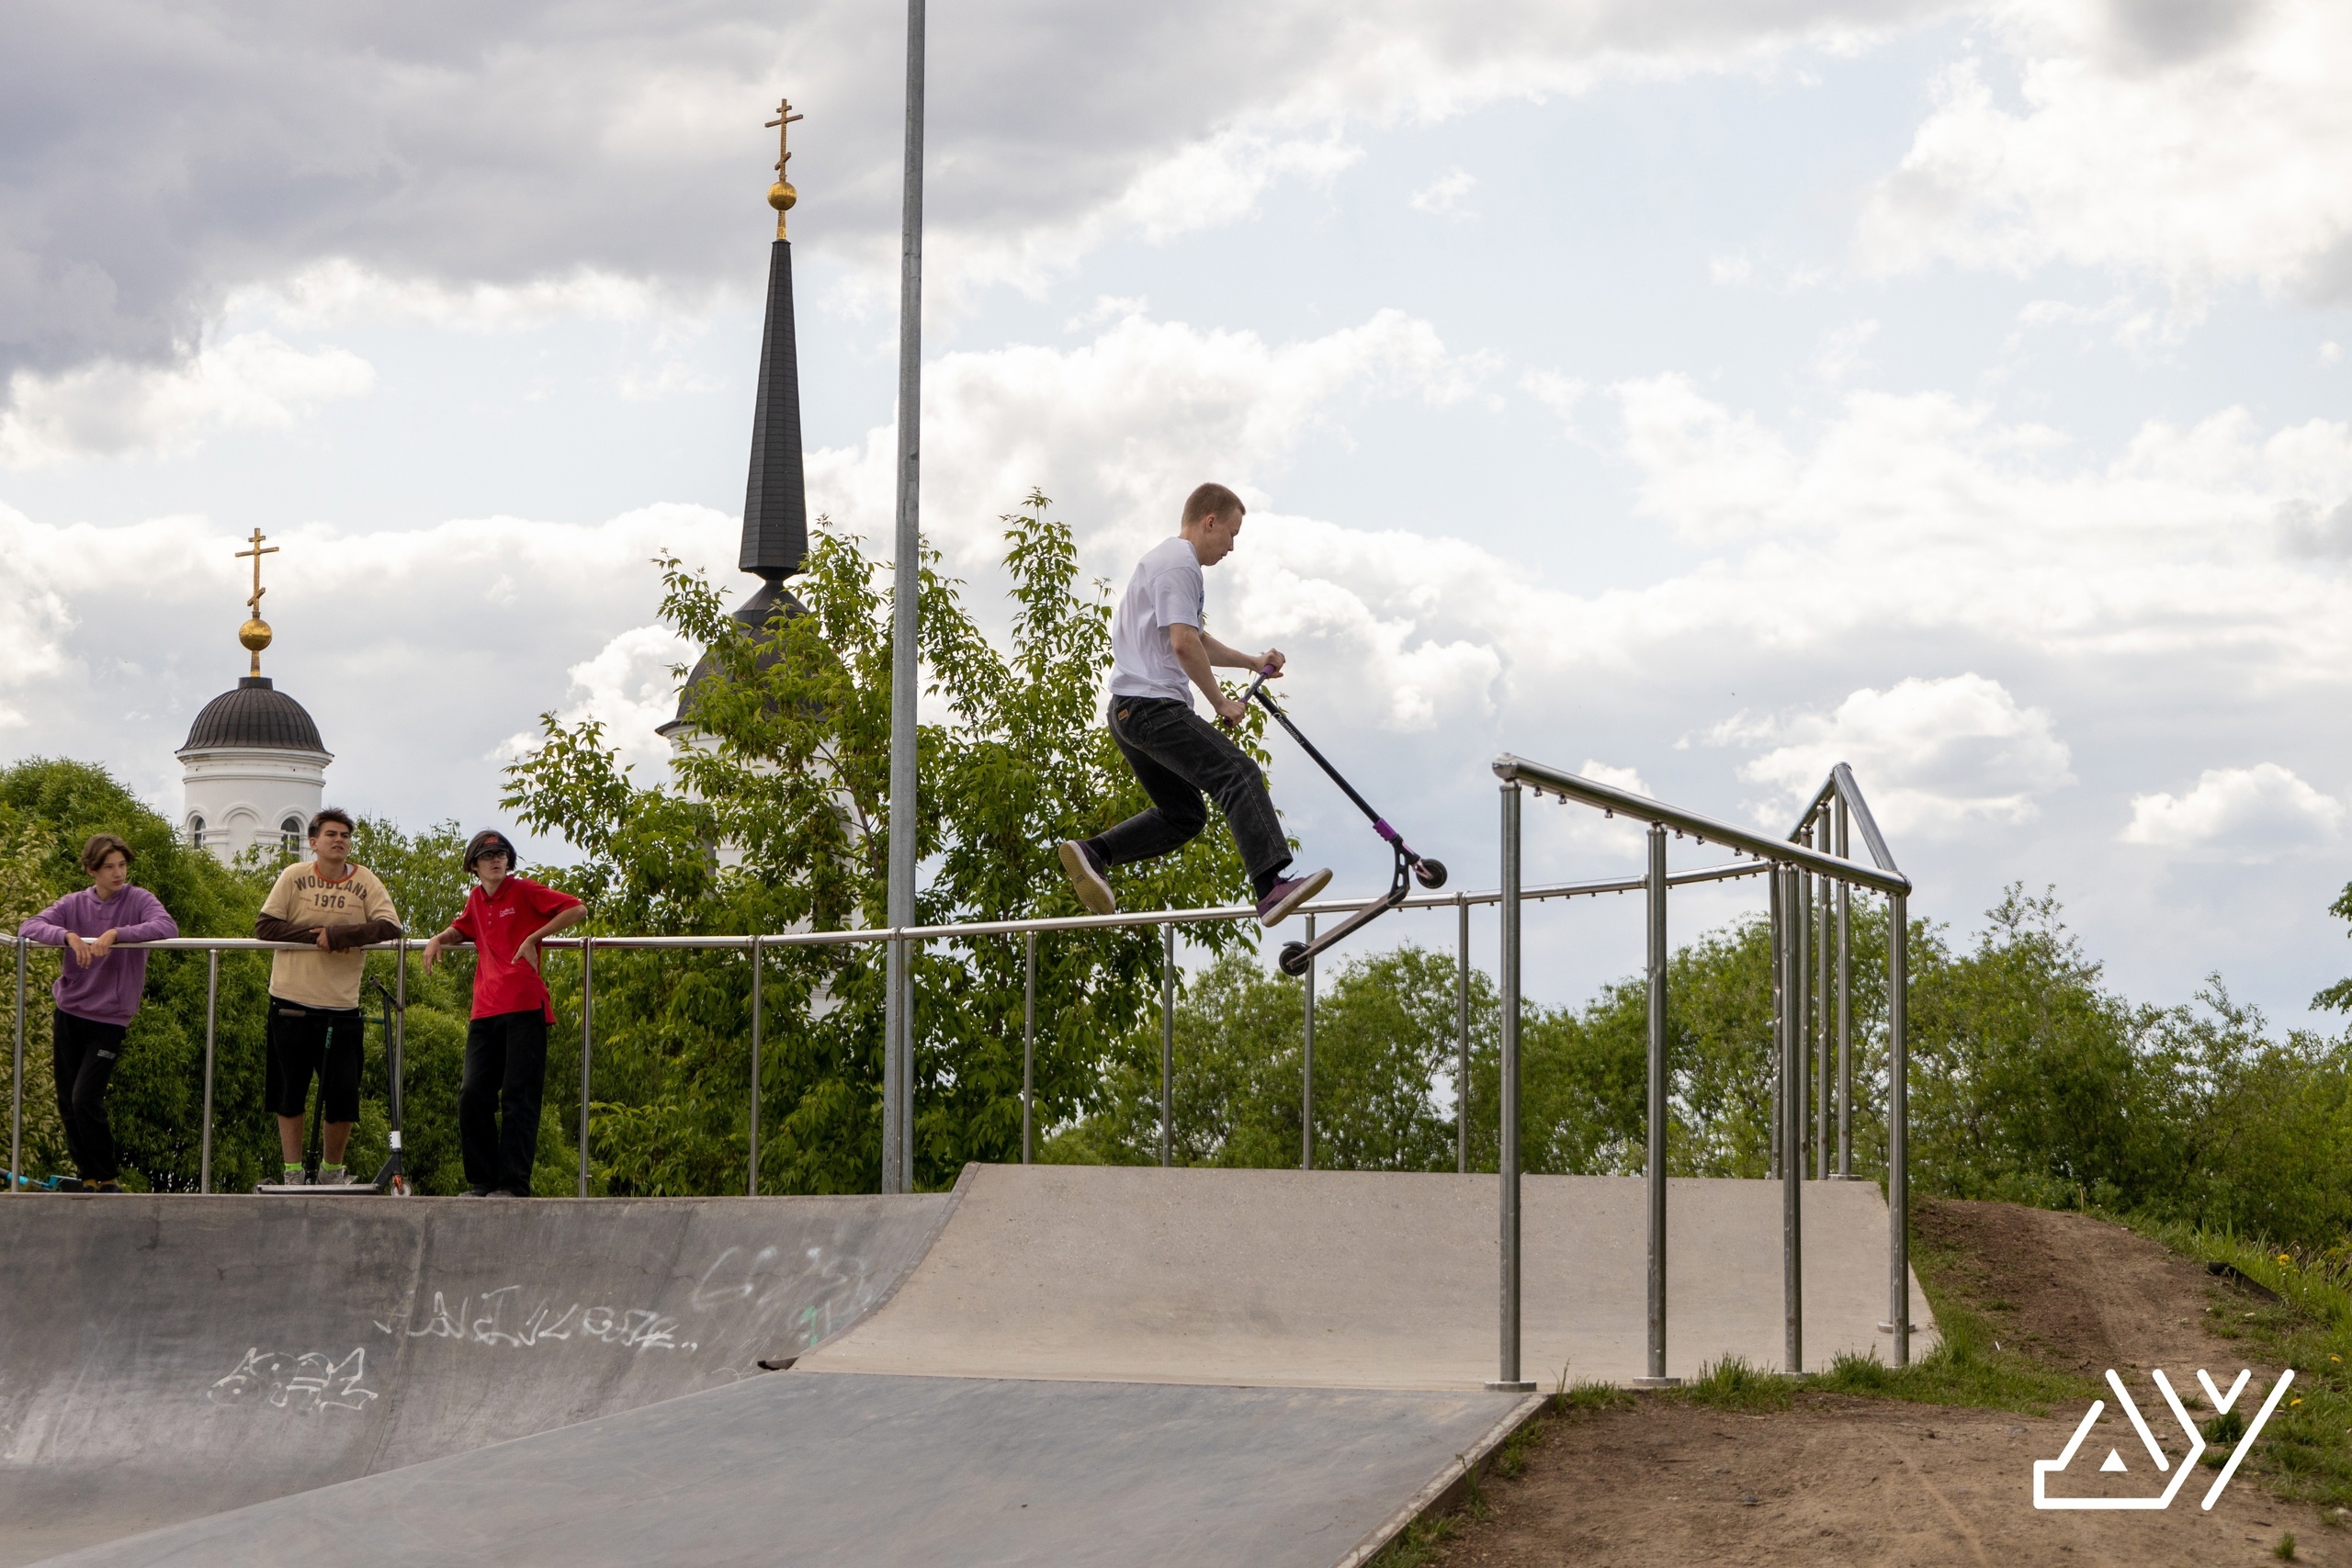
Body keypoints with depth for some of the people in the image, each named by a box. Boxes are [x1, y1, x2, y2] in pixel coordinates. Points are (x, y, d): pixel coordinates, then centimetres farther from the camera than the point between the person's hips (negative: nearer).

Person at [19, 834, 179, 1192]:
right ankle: (89, 1176, 22)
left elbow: (167, 927, -24)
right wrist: (69, 936, -28)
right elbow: (28, 927, -10)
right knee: (67, 1105, 7)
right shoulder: (75, 904, 2)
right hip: (69, 1012, 4)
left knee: (85, 1101, -13)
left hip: (109, 1018, -4)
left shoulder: (138, 900, -5)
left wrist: (116, 933, -33)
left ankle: (108, 1178, 3)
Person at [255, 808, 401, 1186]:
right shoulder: (295, 877, 2)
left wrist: (337, 935, -19)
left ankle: (331, 1171, 16)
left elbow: (390, 926, -11)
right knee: (289, 1094, 6)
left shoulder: (365, 882, 1)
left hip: (342, 1007, 0)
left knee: (343, 1096, -3)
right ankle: (292, 1173, 17)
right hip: (291, 1003, 0)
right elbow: (264, 925, -4)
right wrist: (315, 936, -15)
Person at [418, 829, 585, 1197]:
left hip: (524, 1008, -6)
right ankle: (482, 1182, 6)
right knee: (472, 1094, -1)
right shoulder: (476, 899, 18)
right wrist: (438, 940, 16)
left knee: (518, 1097, -6)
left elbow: (577, 910, -6)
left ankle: (514, 1185, -5)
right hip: (485, 1011, 6)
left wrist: (534, 938, -12)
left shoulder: (524, 891, 2)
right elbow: (461, 929, 38)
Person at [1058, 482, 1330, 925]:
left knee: (1183, 815, 15)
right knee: (1240, 776, -22)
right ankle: (1272, 887, -37)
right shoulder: (1179, 563, -8)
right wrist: (1221, 702, -10)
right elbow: (1184, 643, -19)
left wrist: (1253, 661, 30)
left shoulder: (1168, 559, 27)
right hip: (1154, 706, -11)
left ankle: (1090, 853, 9)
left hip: (1130, 712, 11)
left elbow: (1198, 643, 38)